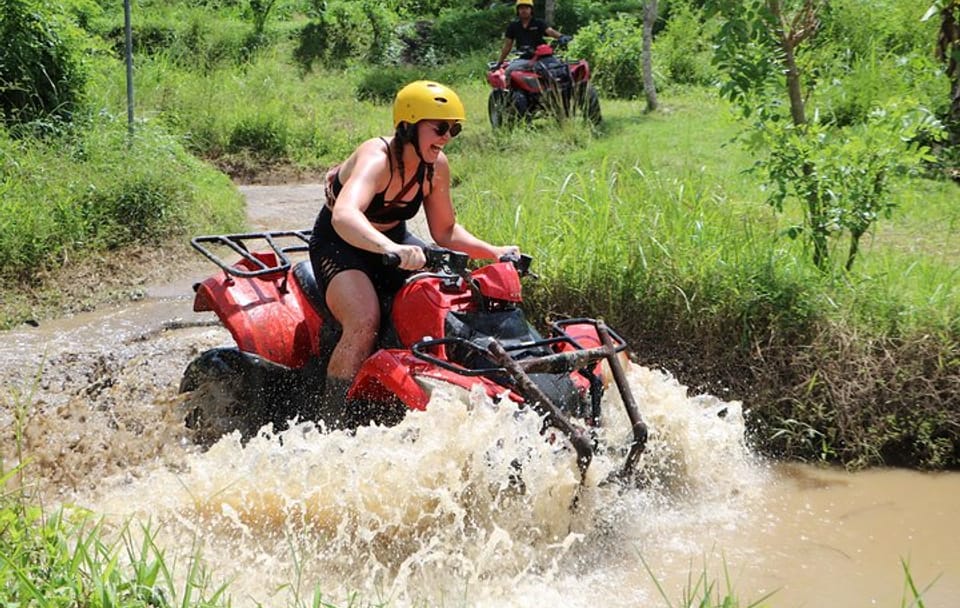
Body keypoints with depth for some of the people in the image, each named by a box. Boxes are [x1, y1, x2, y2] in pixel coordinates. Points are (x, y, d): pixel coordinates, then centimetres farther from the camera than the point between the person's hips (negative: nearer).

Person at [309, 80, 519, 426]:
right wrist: (390, 249, -68)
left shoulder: (436, 166, -7)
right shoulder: (376, 159, -30)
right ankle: (327, 424, -24)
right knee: (365, 322, -33)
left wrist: (493, 252, -9)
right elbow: (344, 216, -50)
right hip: (340, 245, -7)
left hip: (393, 241, 7)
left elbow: (444, 230, 6)